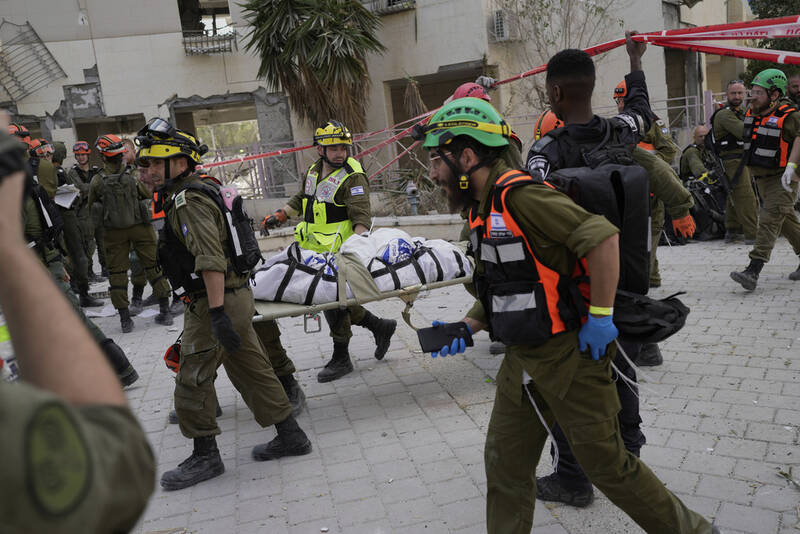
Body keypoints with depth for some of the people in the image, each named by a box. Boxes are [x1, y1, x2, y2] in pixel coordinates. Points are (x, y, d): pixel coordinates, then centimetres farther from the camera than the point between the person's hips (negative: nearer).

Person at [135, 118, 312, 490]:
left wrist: (217, 314, -30)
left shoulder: (189, 199, -15)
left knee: (193, 380, 1)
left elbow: (211, 260, -27)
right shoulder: (203, 190, 17)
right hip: (237, 295, 10)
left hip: (217, 301, -10)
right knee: (252, 370, 15)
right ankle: (290, 436, 23)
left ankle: (205, 457, 14)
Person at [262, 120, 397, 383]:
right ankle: (380, 326, 29)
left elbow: (361, 218, -21)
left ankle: (341, 359, 15)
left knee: (334, 301, -2)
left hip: (339, 253, -8)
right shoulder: (314, 171, 11)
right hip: (317, 253, 8)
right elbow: (301, 198, 28)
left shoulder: (353, 177, -13)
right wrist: (281, 215, 14)